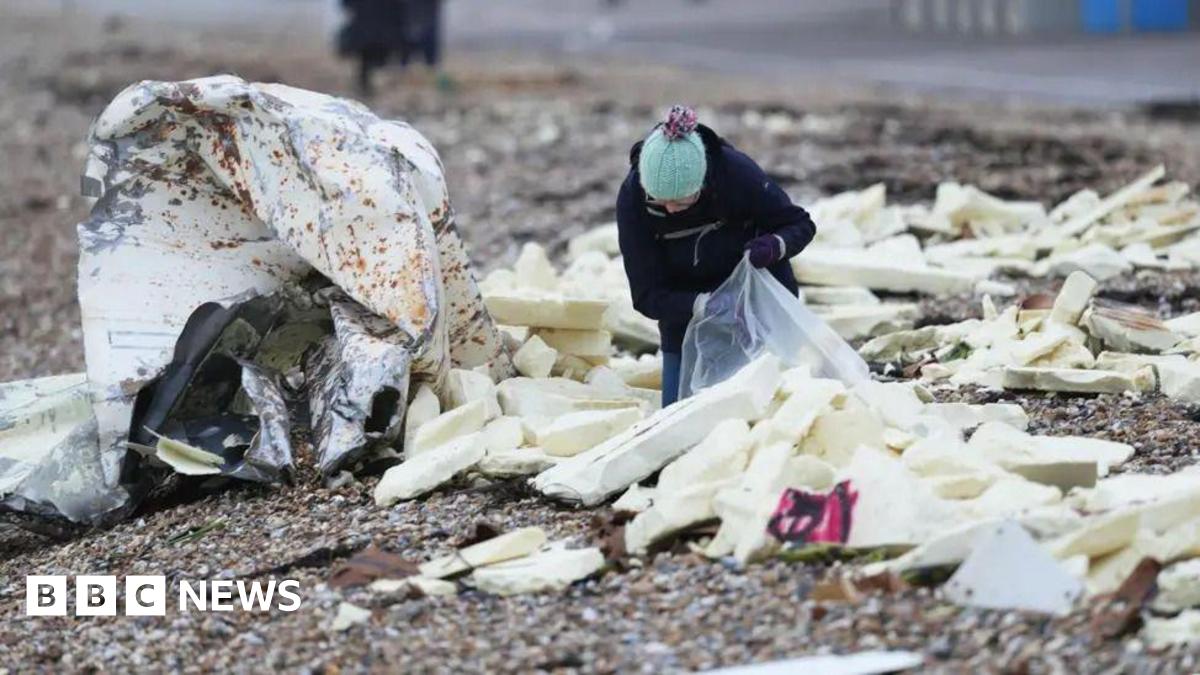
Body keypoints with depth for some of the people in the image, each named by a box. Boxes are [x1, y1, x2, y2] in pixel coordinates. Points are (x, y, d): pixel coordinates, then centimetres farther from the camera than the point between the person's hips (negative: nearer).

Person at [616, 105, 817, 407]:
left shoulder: (736, 172, -27)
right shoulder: (632, 199, -25)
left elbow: (800, 225, -12)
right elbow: (648, 296, -21)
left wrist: (775, 246, -35)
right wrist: (701, 305, -40)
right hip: (685, 313, 1)